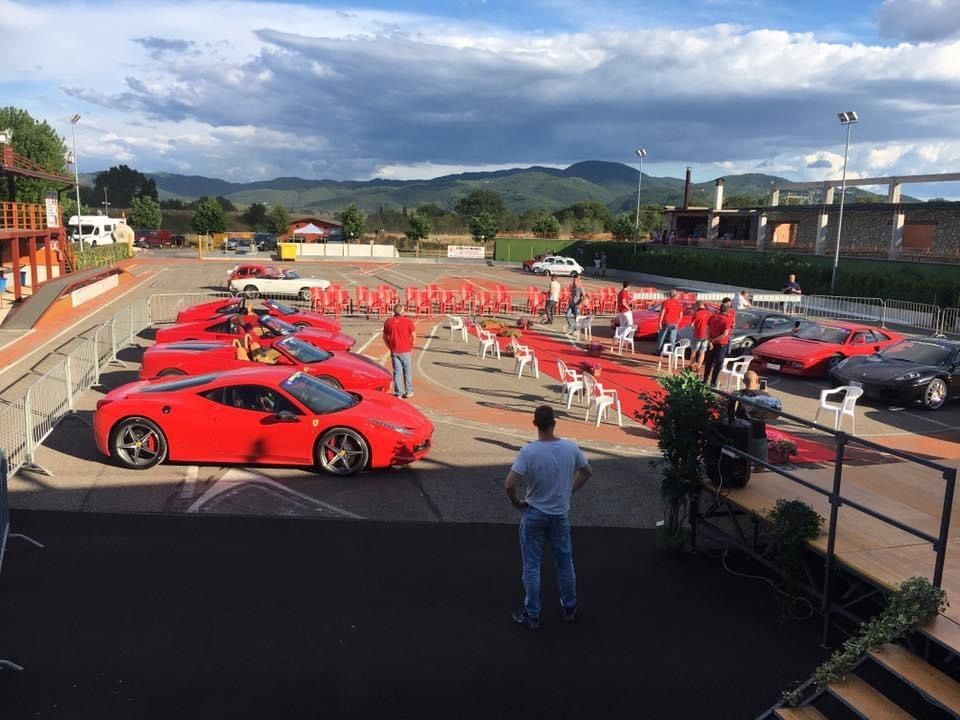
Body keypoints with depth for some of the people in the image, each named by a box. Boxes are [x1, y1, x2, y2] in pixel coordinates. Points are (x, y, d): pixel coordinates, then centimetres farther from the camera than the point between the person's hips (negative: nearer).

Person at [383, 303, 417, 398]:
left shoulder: (388, 322, -1)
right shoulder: (408, 321, -9)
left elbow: (385, 337, 5)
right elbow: (414, 336, -7)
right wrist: (411, 347, 8)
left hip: (394, 351, 2)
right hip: (406, 350, -2)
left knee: (397, 372, 7)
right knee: (407, 371, 12)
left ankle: (398, 393, 8)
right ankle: (408, 392, 20)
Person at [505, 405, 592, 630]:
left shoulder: (528, 451, -21)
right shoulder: (570, 448, -11)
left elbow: (509, 485, -25)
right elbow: (587, 472, 5)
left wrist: (517, 503, -7)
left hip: (534, 514, -3)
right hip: (560, 514, 3)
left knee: (531, 566, 9)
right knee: (565, 563, 19)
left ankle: (532, 615, 18)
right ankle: (569, 608, 33)